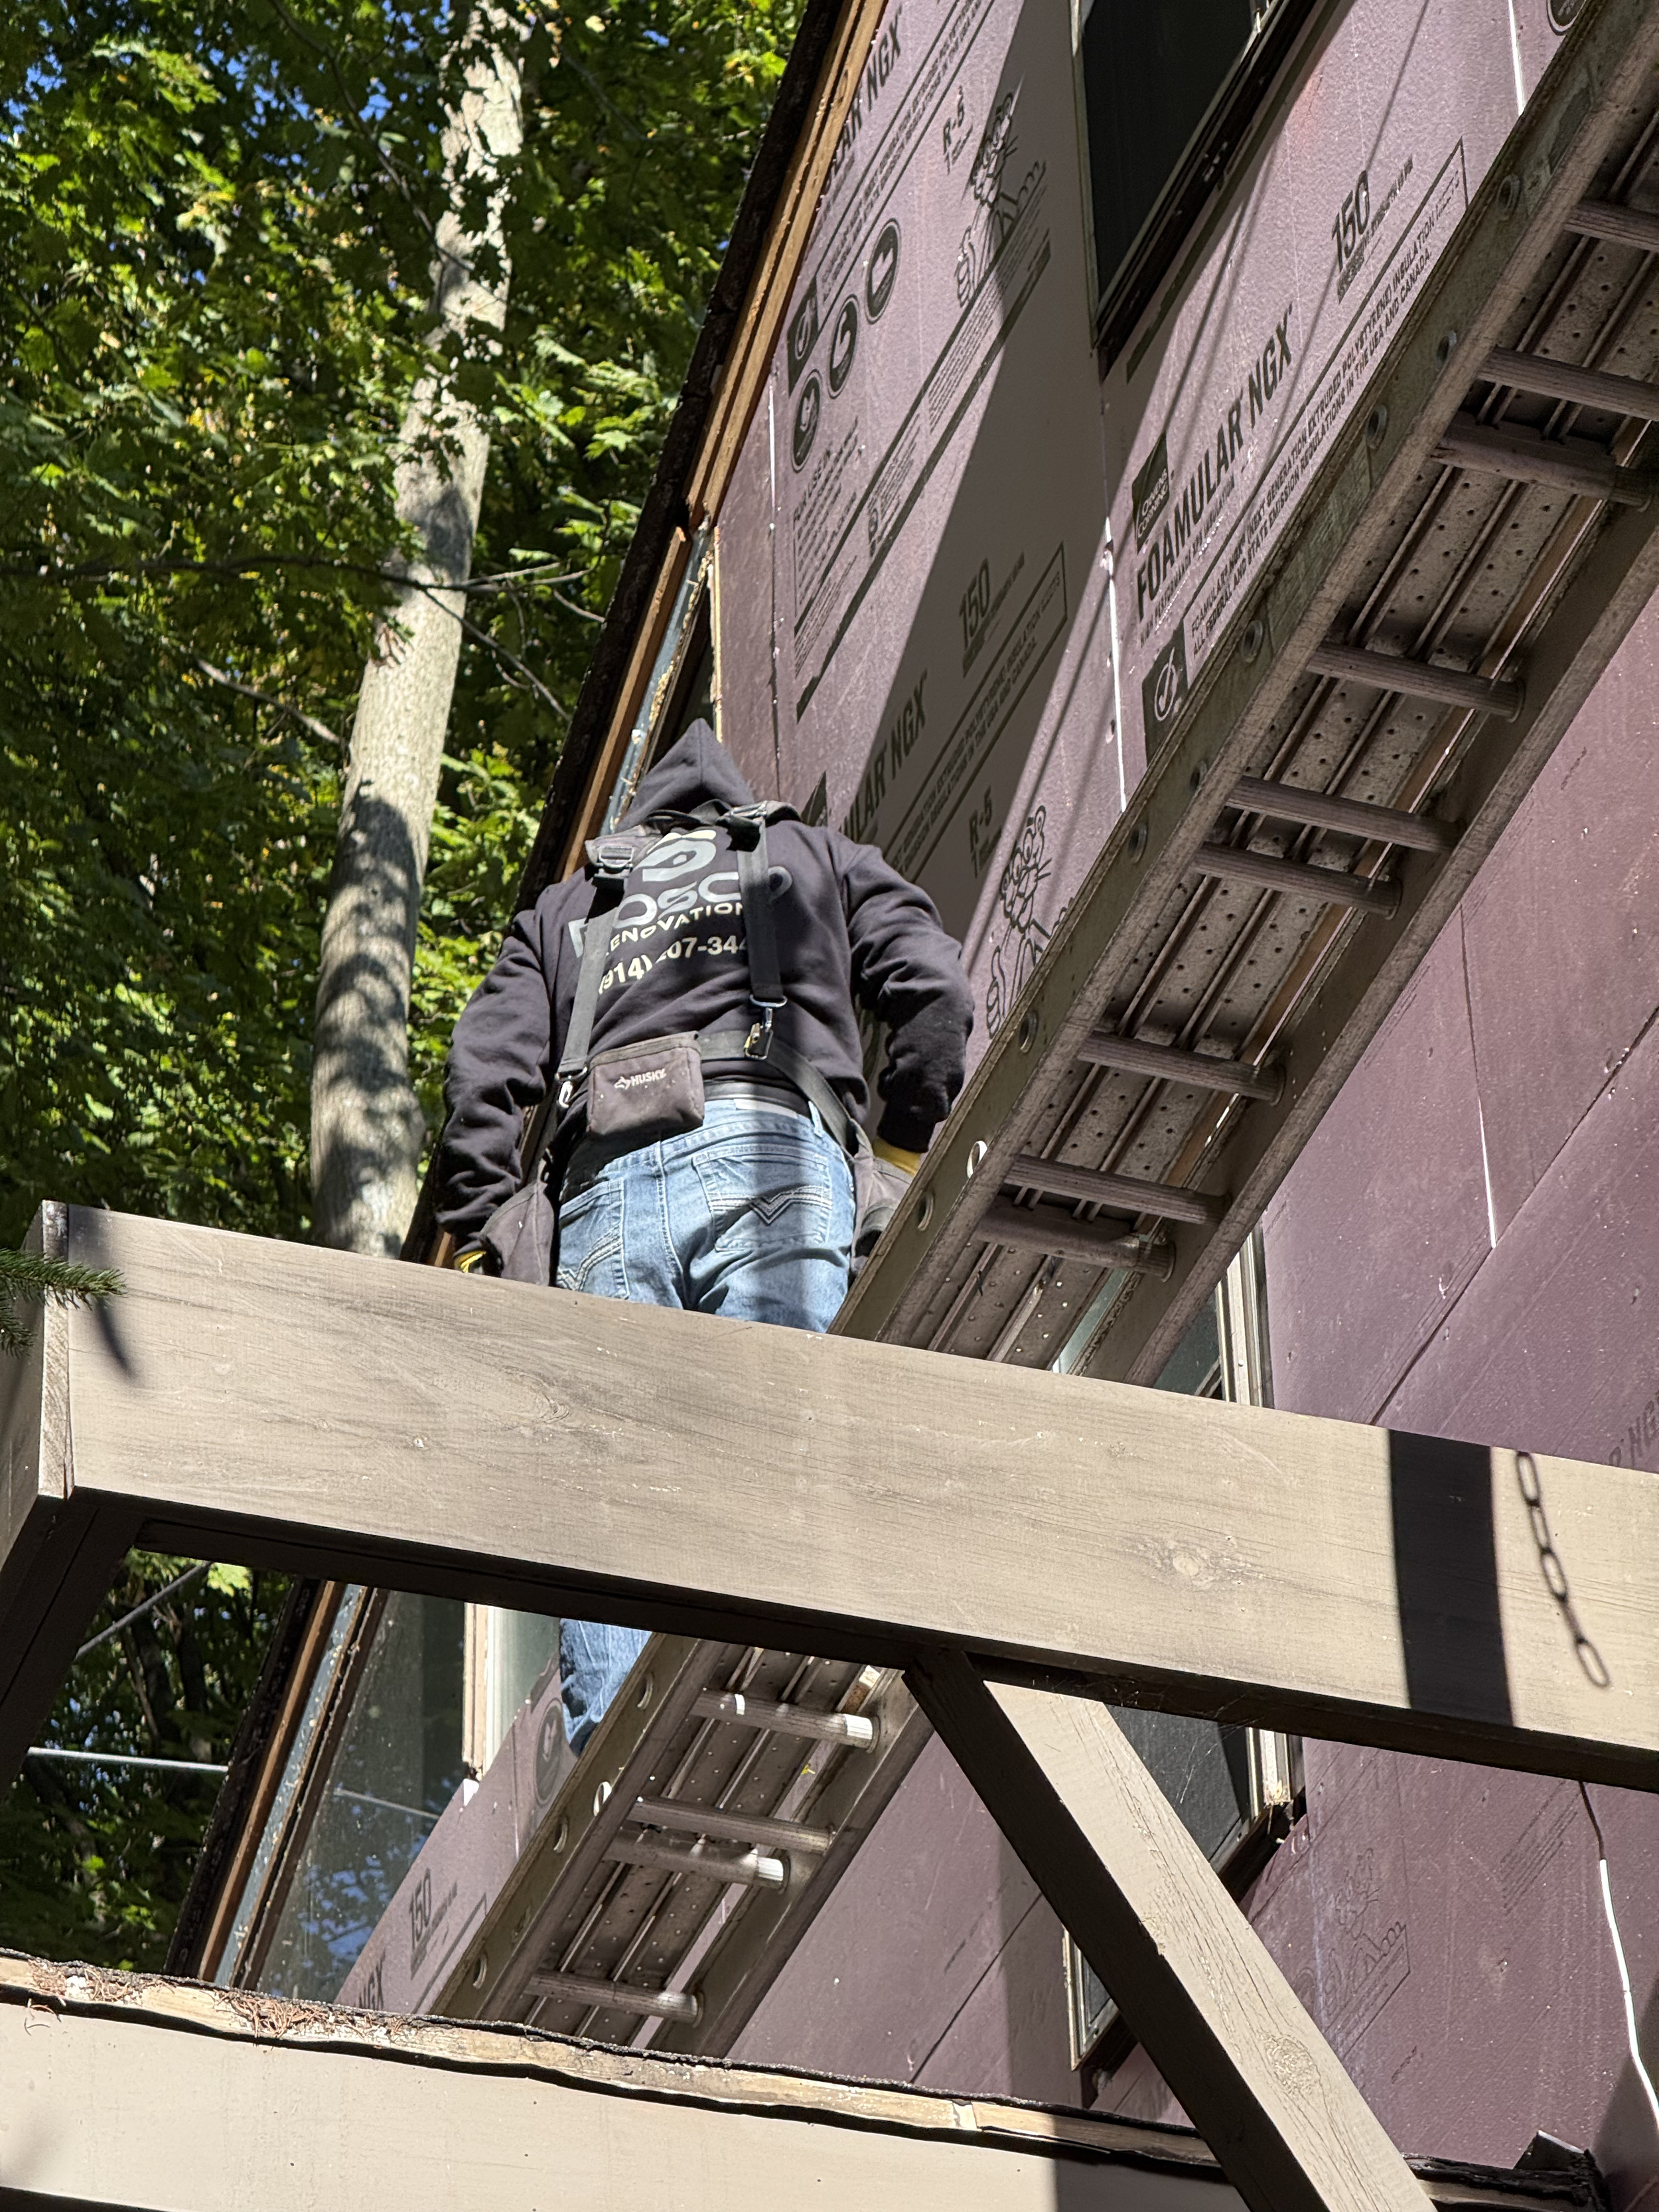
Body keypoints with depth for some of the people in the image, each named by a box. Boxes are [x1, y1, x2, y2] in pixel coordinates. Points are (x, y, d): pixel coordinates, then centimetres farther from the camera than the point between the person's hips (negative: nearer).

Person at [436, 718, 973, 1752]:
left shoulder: (567, 908, 33)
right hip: (772, 1149, -2)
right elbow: (935, 989, 12)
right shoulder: (816, 854, 29)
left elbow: (489, 1067, 16)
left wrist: (476, 1241, 14)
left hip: (606, 1180, 2)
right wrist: (907, 1148, 22)